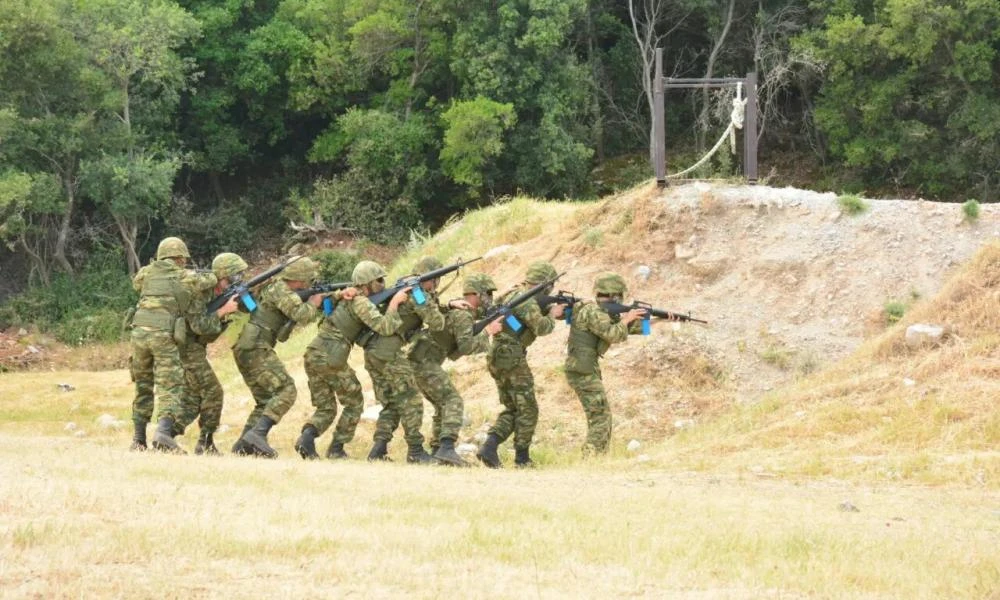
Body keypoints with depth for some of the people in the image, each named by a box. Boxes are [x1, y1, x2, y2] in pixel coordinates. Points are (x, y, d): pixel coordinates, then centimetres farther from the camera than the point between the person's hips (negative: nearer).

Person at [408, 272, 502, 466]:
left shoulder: (458, 311, 19)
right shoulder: (463, 315, -12)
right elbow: (465, 347, -24)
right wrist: (487, 332, -14)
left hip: (419, 362, 10)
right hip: (425, 361, -10)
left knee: (443, 406, 18)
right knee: (453, 402, -18)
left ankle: (437, 452, 18)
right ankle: (447, 448, -33)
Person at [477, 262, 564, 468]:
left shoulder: (516, 294, 15)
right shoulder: (526, 301, -15)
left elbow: (534, 317, 26)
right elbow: (541, 327, -24)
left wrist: (555, 310, 13)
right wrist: (553, 315, -5)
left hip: (498, 359, 9)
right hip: (512, 359, -9)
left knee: (512, 410, 14)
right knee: (527, 410, 2)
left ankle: (489, 447, -3)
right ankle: (522, 457, 8)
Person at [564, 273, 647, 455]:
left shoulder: (603, 312, 16)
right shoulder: (592, 312, -14)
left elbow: (628, 328, 23)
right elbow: (613, 335, -23)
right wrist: (626, 319, -7)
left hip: (584, 370, 10)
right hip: (583, 371, -10)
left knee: (600, 417, 14)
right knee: (601, 417, -11)